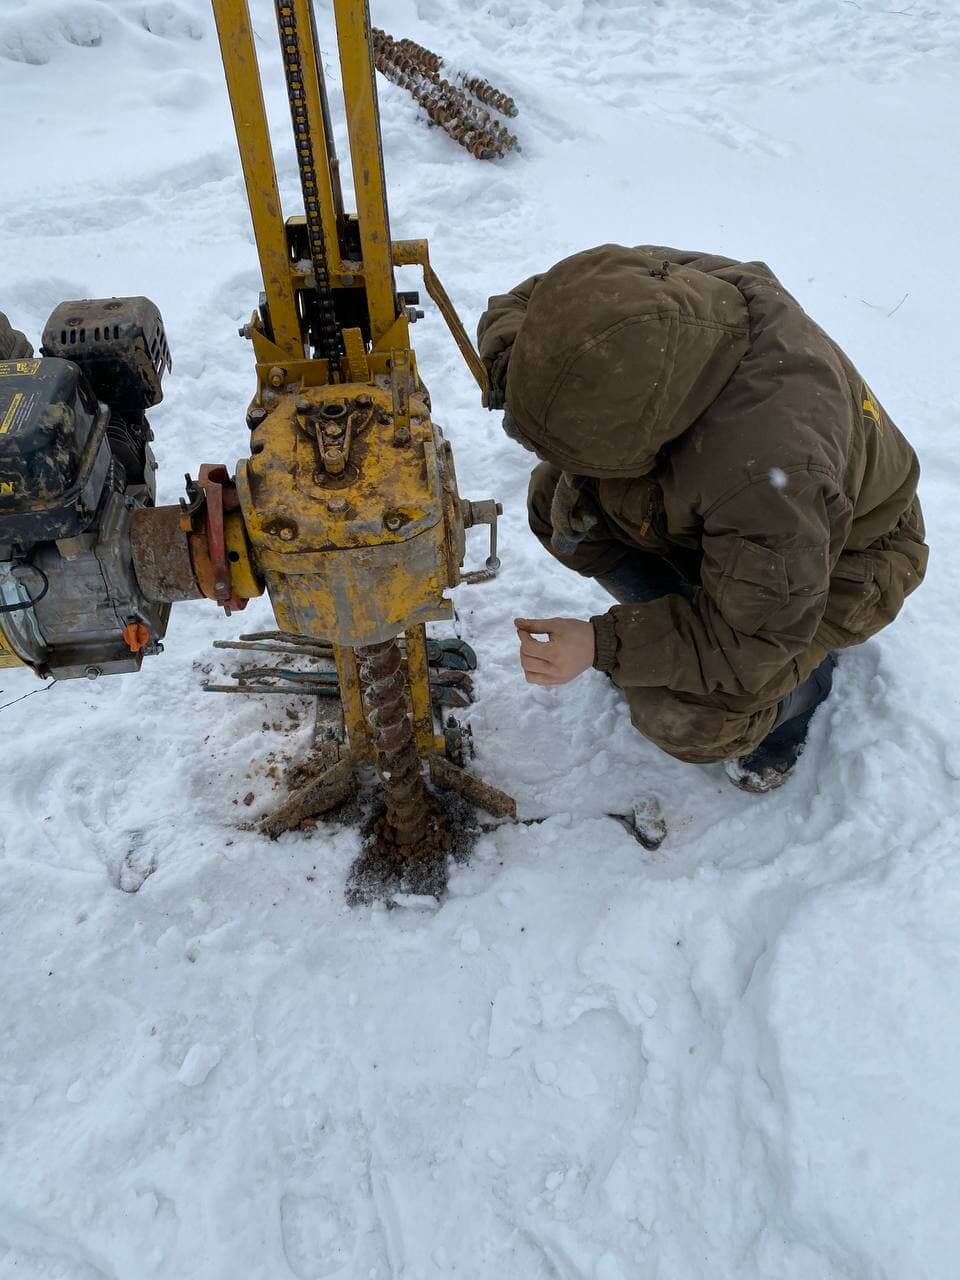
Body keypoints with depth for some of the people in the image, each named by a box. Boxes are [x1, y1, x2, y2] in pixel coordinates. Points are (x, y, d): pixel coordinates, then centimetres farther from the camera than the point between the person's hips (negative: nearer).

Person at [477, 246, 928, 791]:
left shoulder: (772, 467, -46)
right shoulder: (642, 285, -28)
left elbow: (752, 637, -31)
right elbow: (516, 304, -9)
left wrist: (603, 645, -33)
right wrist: (518, 373, -33)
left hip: (840, 554, -7)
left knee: (683, 713, -26)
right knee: (561, 503, -10)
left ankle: (804, 682, 10)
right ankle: (671, 625, 11)